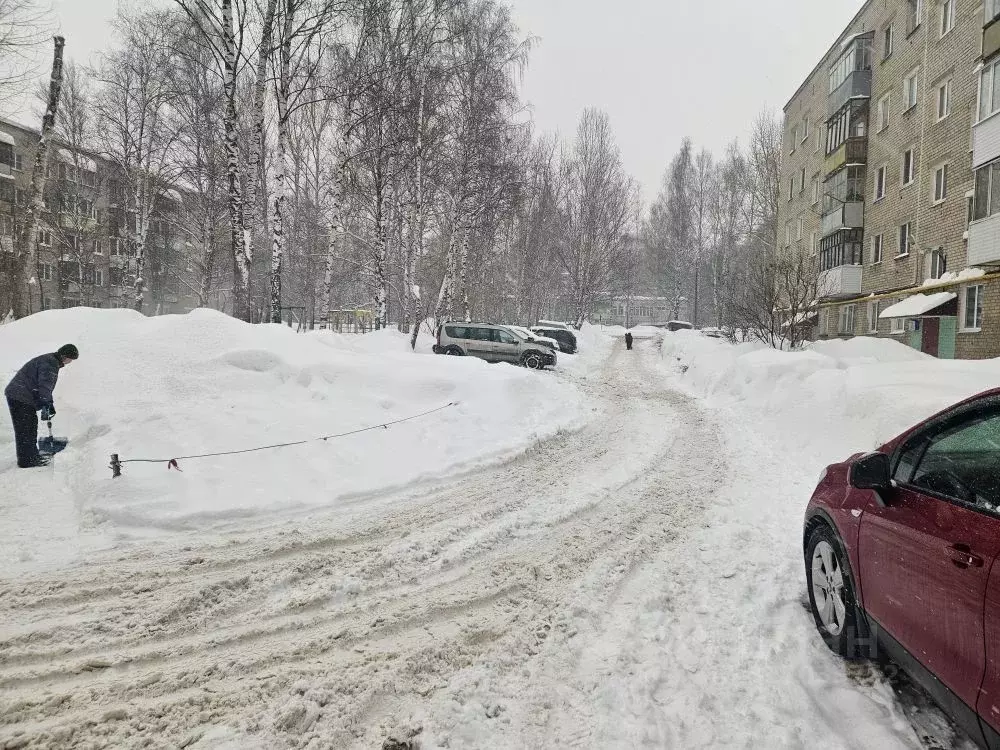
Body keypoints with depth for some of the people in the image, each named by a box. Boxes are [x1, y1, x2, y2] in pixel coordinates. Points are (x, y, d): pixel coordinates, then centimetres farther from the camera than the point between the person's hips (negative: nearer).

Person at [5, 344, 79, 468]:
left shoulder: (52, 362, 17)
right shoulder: (49, 363, -17)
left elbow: (46, 386, 24)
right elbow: (44, 386, -26)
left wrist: (49, 404, 20)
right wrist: (46, 405, -28)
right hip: (20, 398, -11)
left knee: (31, 427, 17)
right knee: (25, 430, -7)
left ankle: (32, 456, 26)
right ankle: (26, 460, -2)